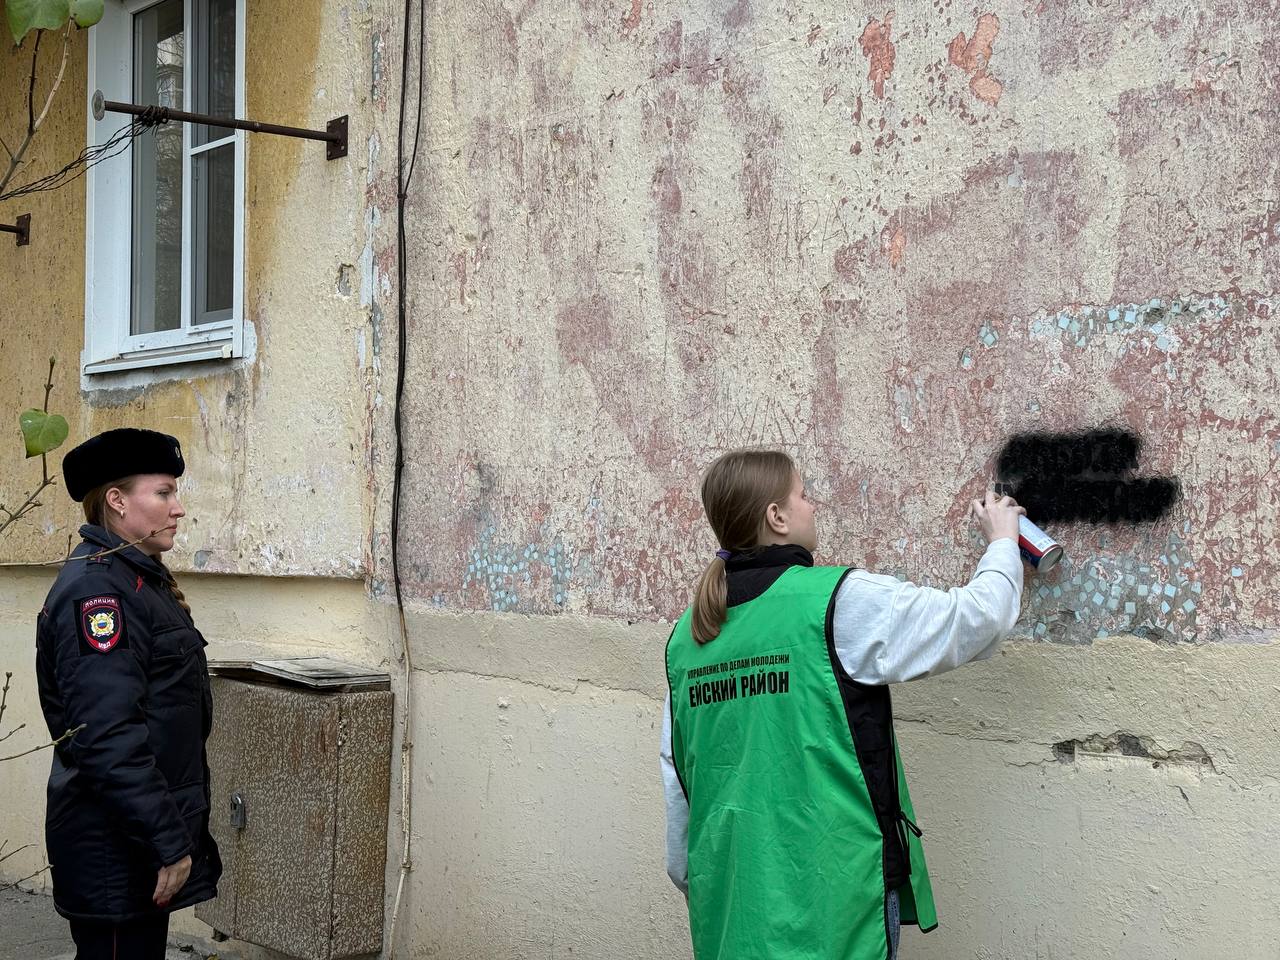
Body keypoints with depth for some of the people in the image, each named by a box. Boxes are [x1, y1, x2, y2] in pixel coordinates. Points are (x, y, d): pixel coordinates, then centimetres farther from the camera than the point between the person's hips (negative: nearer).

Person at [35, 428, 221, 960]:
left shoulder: (139, 578, 13)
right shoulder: (95, 588, -19)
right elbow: (107, 738, -26)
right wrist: (169, 841, -25)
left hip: (146, 840, 10)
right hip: (116, 851, -10)